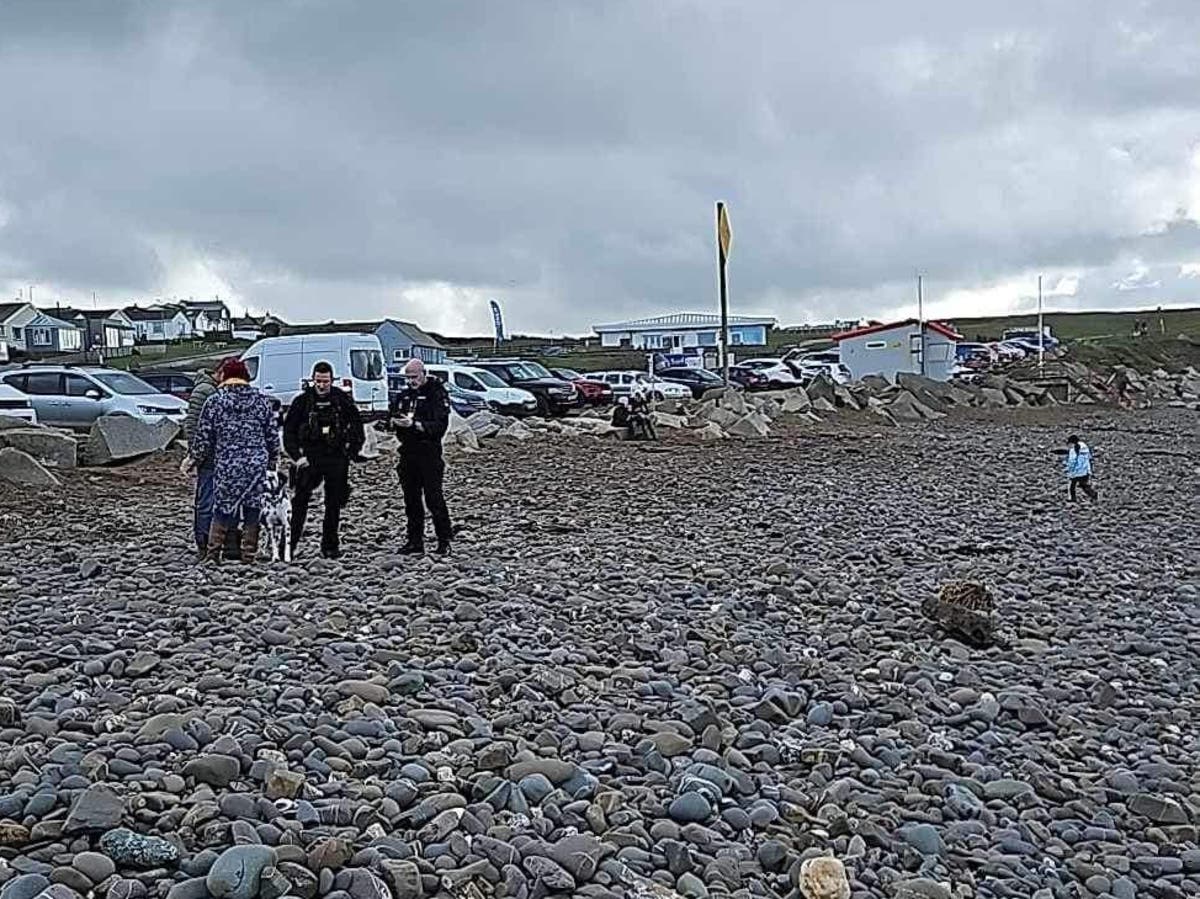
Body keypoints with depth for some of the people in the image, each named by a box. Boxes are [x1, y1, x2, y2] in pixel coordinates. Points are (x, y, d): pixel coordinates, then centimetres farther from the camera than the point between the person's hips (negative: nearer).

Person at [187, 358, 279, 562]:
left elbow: (203, 437, 0)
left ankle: (212, 554, 10)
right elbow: (273, 436, 8)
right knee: (253, 511, 8)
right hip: (258, 466, 2)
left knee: (222, 510, 8)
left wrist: (194, 458, 16)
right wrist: (272, 462, 20)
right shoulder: (261, 400, 5)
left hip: (226, 467, -2)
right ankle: (248, 555, 12)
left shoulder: (214, 401, -3)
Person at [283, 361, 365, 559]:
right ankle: (289, 544, -3)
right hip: (310, 458, -1)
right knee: (300, 501, -7)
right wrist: (296, 456, -7)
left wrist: (354, 449, 3)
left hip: (337, 459, 1)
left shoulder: (343, 399, 2)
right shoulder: (303, 401, 0)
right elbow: (289, 430, 3)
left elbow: (357, 424, 11)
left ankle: (330, 546, 17)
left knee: (334, 504, 8)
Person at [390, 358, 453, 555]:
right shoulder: (404, 395, 15)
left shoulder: (437, 394, -5)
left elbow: (440, 426, -15)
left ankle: (444, 541, 1)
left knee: (434, 498, -7)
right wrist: (395, 422, -5)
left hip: (429, 454, -6)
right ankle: (415, 541, 15)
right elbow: (392, 417, 19)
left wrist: (414, 424, -24)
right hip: (408, 453, 6)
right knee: (411, 500, 9)